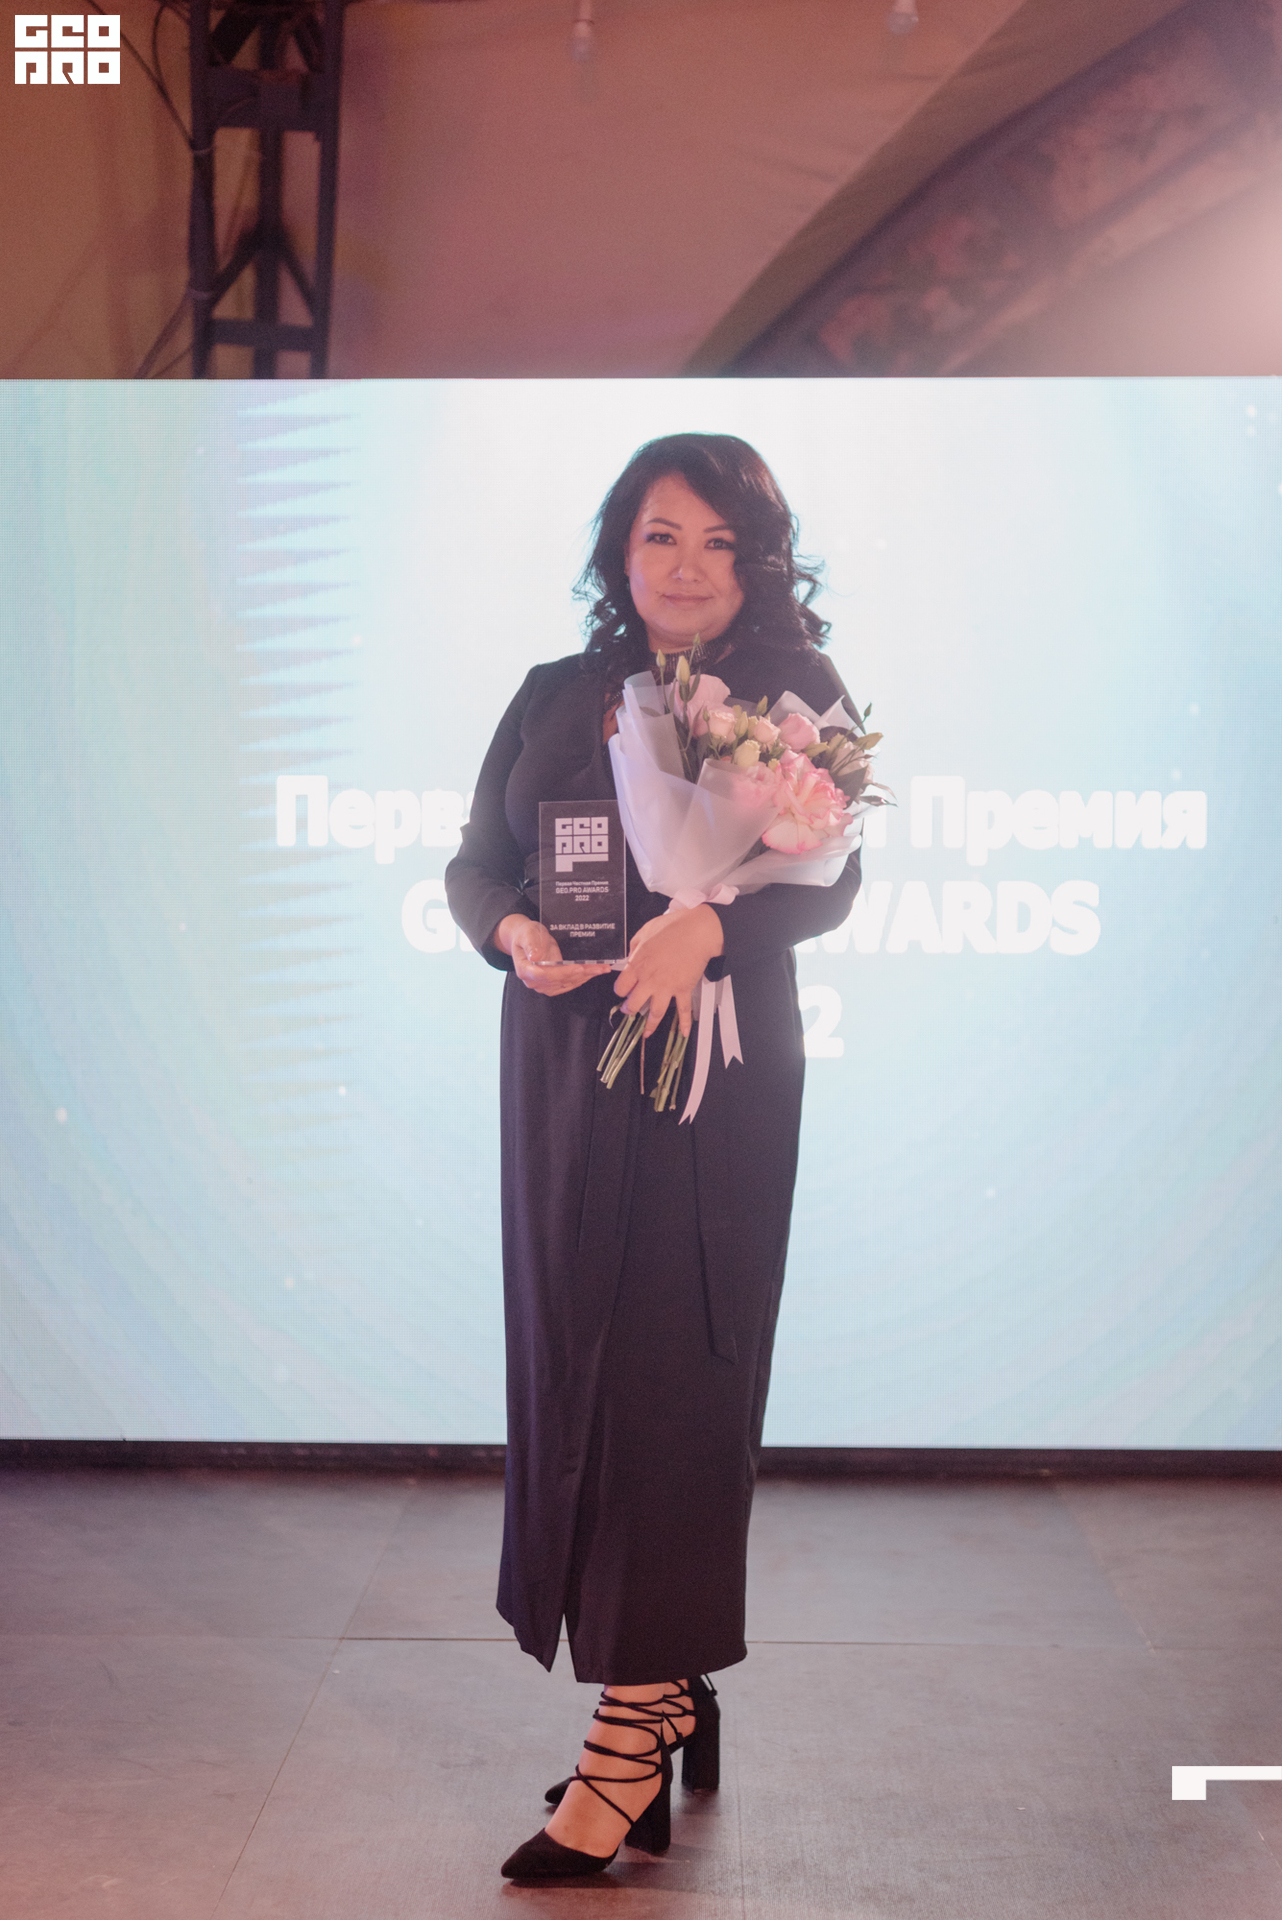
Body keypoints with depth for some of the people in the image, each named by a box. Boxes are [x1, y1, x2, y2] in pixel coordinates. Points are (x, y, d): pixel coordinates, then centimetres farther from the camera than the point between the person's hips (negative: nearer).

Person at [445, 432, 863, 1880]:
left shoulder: (796, 698, 1)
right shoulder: (554, 697, 12)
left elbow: (830, 884, -8)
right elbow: (473, 863, 10)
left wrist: (706, 924, -27)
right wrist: (513, 933, -12)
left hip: (717, 1074, -4)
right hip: (561, 1070, 4)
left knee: (668, 1379, -5)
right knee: (573, 1363, 6)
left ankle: (635, 1732, 2)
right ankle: (671, 1687, 22)